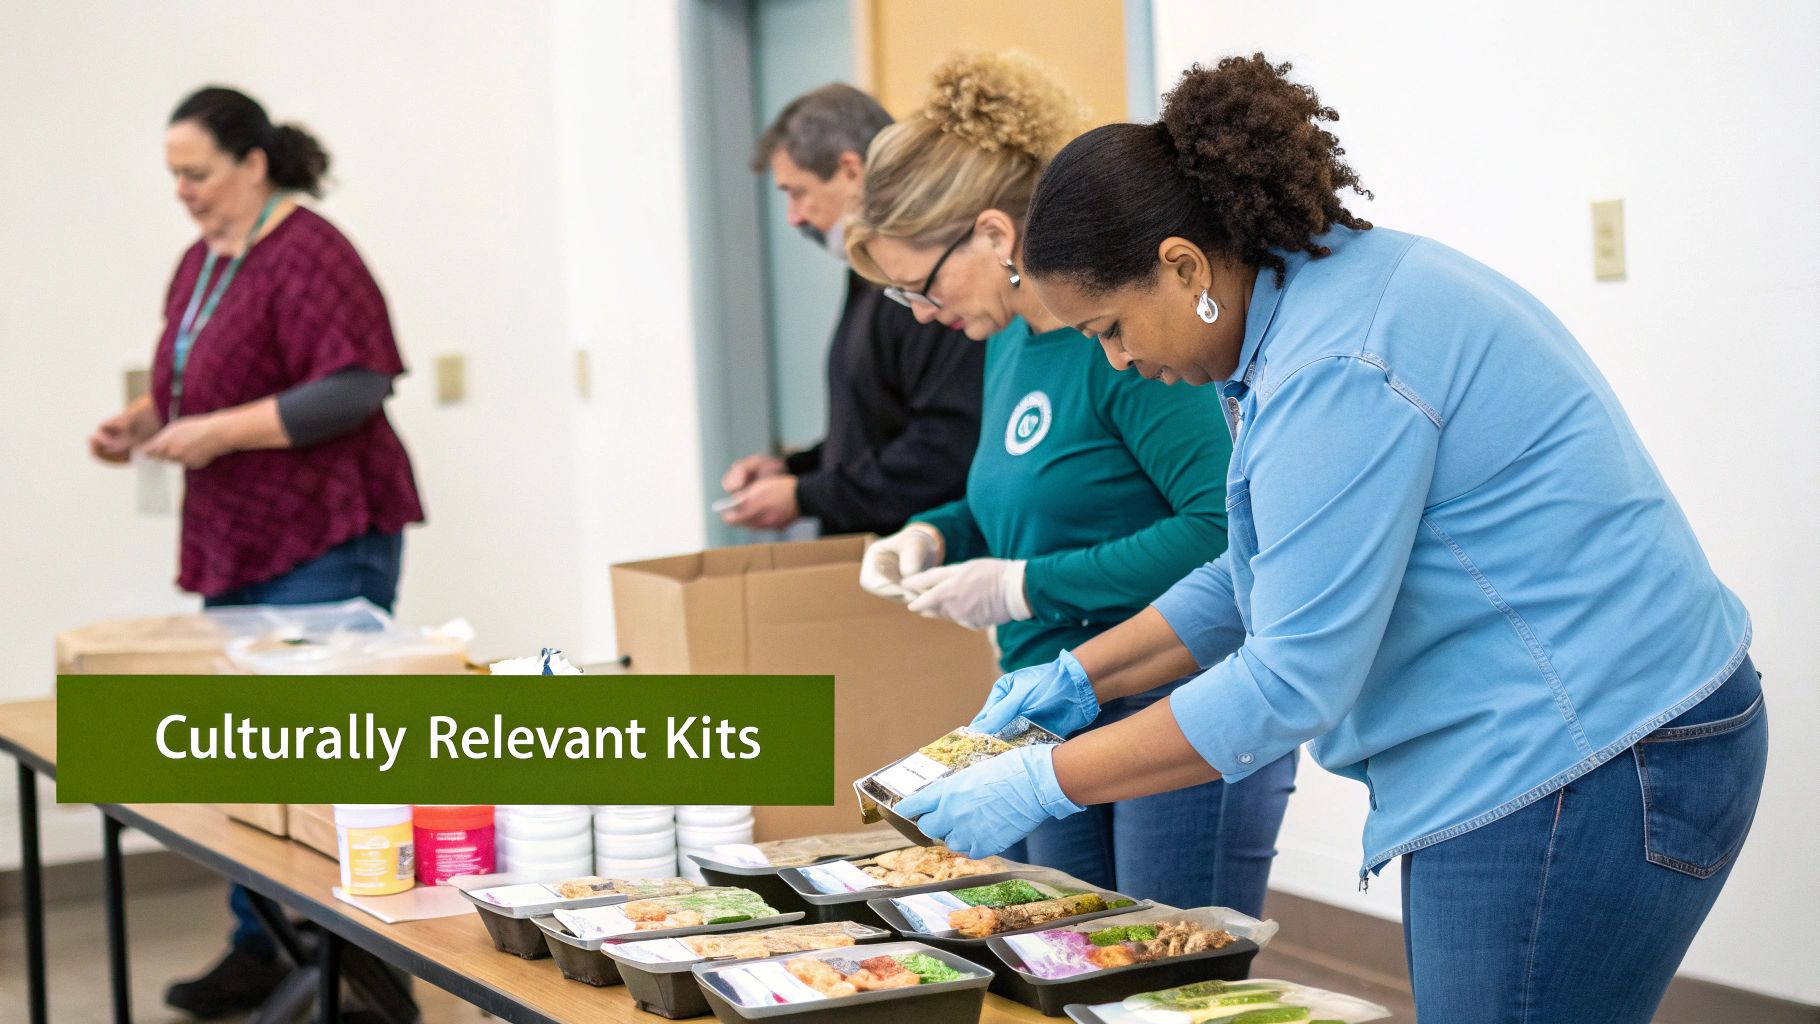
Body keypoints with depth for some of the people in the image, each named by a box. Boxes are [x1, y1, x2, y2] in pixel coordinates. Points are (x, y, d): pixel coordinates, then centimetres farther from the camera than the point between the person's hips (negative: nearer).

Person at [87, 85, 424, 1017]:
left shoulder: (307, 257, -13)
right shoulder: (202, 262, 15)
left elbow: (354, 390, -21)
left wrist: (218, 433, -21)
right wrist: (144, 422, 6)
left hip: (324, 544, -9)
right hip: (236, 546, 9)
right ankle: (260, 949, 22)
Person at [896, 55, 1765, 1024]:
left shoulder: (1336, 371, -23)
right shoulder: (1320, 292, 10)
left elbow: (1290, 682, -23)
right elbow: (1265, 573, 21)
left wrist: (1041, 783, -16)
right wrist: (1082, 678, 15)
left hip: (1584, 777, -11)